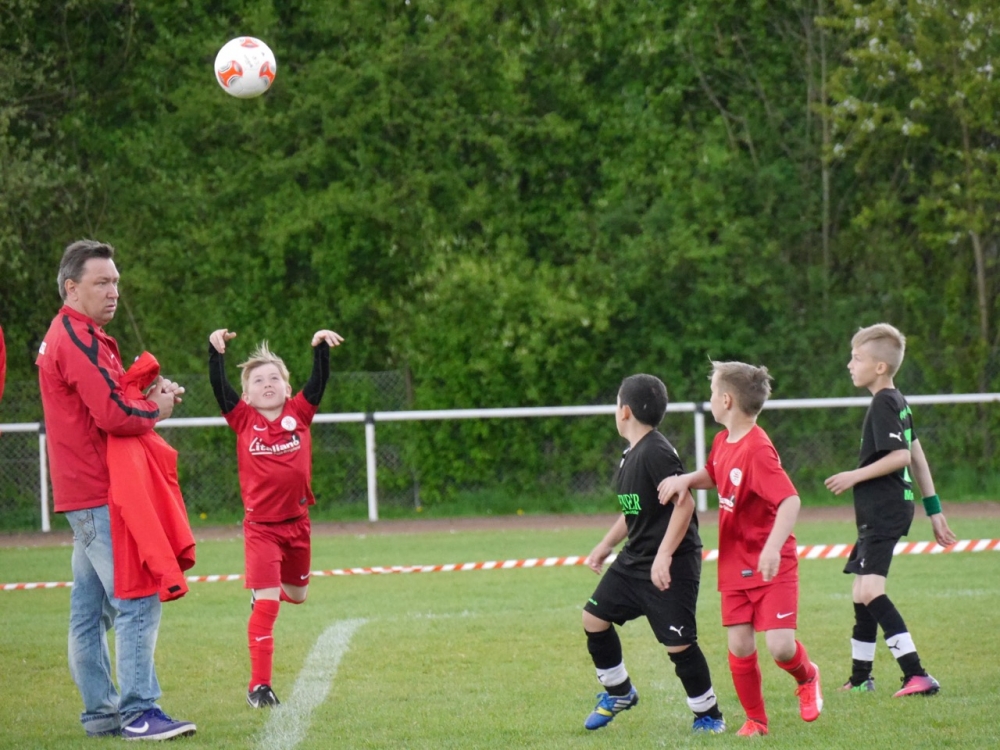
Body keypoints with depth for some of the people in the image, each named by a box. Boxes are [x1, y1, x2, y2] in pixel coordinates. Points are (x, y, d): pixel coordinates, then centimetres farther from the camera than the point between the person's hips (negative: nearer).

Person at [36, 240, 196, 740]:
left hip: (85, 496, 11)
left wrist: (149, 398, 2)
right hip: (99, 496, -11)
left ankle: (100, 712, 16)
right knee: (137, 601, -12)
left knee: (90, 608, 11)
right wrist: (155, 409, -4)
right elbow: (113, 415, -22)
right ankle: (137, 712, -13)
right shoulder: (77, 339, -15)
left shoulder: (70, 336, 18)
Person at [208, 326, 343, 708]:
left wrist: (321, 348, -23)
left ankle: (264, 590, 58)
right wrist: (216, 352, -24)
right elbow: (220, 388, -13)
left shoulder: (299, 414, 0)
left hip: (297, 522, 4)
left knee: (296, 594, 22)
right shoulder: (243, 420, -4)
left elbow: (319, 382, -10)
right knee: (267, 605, -12)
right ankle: (259, 685, -7)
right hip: (261, 526, -4)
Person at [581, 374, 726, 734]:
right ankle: (618, 692, 29)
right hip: (635, 559, 10)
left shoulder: (656, 452, -18)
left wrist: (664, 555, -27)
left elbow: (684, 503, -25)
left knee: (678, 642, -8)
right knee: (594, 617, 12)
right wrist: (605, 546, 24)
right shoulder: (631, 454, 11)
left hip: (672, 565, -10)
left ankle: (709, 715, 7)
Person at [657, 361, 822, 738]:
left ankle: (806, 678, 20)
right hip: (735, 563, 7)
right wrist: (686, 479, 3)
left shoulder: (757, 449, -22)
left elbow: (790, 499, -30)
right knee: (739, 647, 3)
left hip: (772, 566, -7)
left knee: (780, 646, -14)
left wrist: (773, 547, -42)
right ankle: (755, 720, 19)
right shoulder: (723, 441, 5)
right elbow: (713, 475, 25)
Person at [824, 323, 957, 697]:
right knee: (861, 592, 18)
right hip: (880, 511, 11)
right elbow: (916, 457, 19)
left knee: (871, 590, -21)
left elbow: (901, 456, -23)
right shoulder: (898, 402, 16)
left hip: (884, 509, -11)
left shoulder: (883, 405, -14)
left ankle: (916, 674, -29)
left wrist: (856, 476, -15)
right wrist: (933, 508, 21)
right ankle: (860, 677, 29)